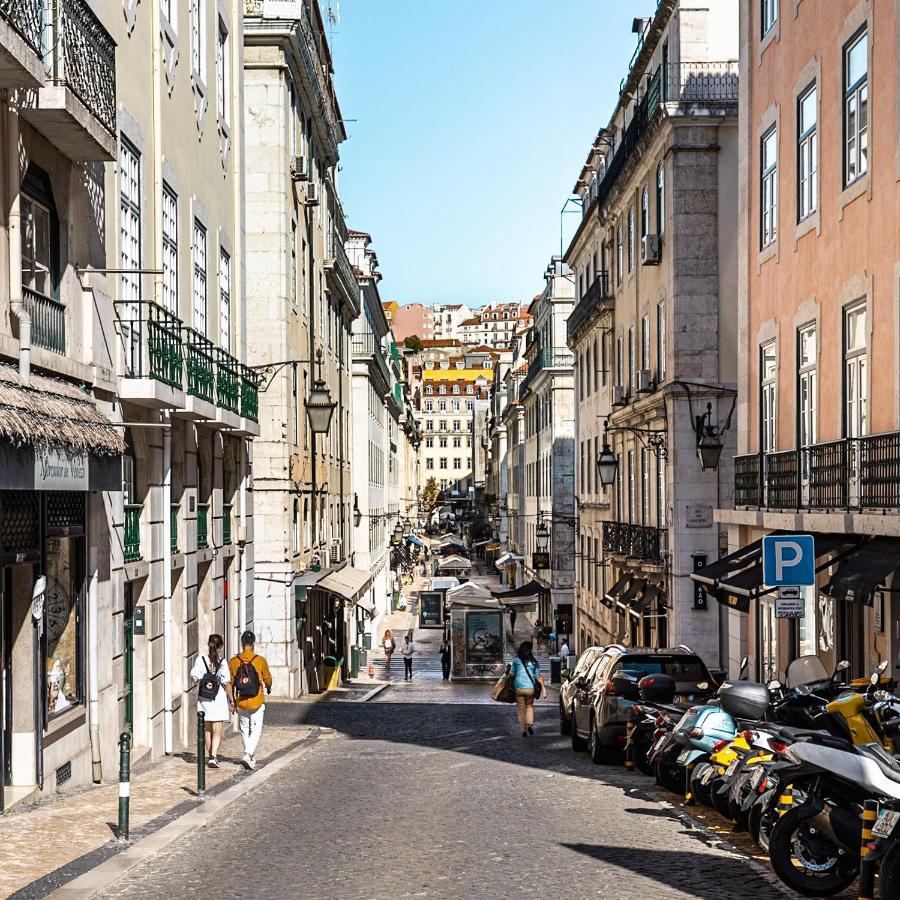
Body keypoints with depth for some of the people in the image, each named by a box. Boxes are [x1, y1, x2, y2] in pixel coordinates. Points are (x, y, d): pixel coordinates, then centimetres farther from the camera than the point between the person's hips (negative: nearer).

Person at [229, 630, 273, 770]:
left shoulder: (234, 661, -4)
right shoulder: (260, 660, -9)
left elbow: (230, 683, 1)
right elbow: (267, 678, 3)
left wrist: (232, 701, 12)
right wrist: (268, 688, 26)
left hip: (241, 702, 2)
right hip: (257, 701, -2)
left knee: (245, 730, 16)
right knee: (256, 730, 4)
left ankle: (251, 759, 23)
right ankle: (248, 754, -15)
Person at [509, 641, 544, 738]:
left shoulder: (516, 661, -5)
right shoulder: (533, 662, -1)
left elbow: (511, 674, -2)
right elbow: (538, 677, -1)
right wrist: (543, 687, 6)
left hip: (519, 688, -1)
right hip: (530, 688, 1)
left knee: (521, 709, 8)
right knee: (530, 706, 22)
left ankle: (523, 730, 5)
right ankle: (530, 724, 4)